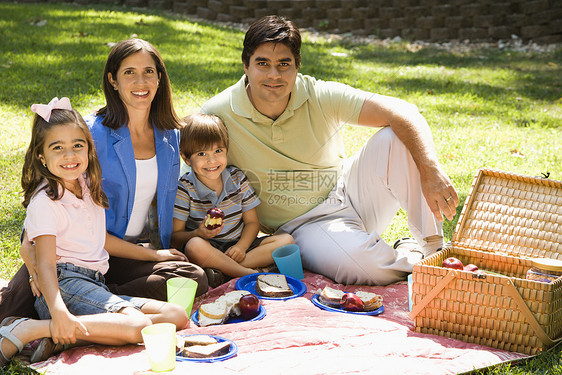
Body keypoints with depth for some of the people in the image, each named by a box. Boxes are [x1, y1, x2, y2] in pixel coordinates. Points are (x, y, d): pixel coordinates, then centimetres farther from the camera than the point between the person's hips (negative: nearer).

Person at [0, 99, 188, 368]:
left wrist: (153, 254, 33)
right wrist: (59, 313, -35)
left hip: (95, 286, 9)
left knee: (178, 317, -4)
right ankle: (25, 331, -25)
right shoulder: (45, 201, -9)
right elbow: (45, 264, -18)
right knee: (137, 325, -29)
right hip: (65, 284, -9)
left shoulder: (88, 187, 16)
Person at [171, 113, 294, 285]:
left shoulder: (237, 178, 4)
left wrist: (241, 246, -14)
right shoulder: (184, 189, -8)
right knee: (195, 246, -39)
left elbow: (252, 222, 6)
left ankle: (225, 270, -26)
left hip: (237, 246, 5)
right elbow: (175, 237, -9)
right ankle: (252, 274, -30)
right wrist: (199, 234, -30)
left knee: (287, 240, -14)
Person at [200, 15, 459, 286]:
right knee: (361, 264, -36)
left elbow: (402, 112, -18)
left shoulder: (321, 97, -12)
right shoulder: (217, 115, -14)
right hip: (302, 225, -3)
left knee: (398, 138, -21)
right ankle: (411, 260, 0)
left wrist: (431, 172, -34)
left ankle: (431, 247, -9)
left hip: (350, 193, 3)